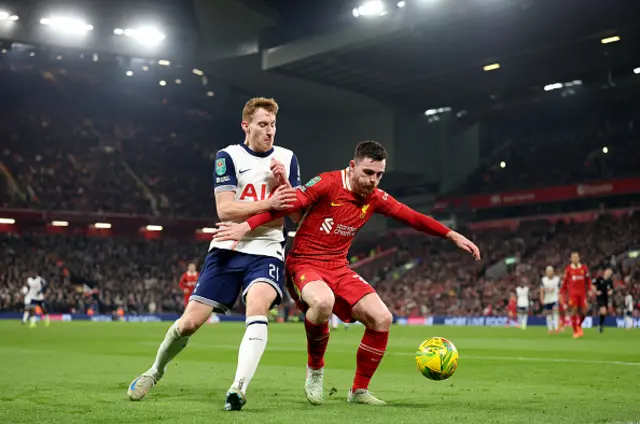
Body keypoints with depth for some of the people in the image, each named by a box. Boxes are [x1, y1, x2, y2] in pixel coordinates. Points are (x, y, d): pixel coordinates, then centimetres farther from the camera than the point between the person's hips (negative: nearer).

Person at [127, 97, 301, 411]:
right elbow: (225, 210, -14)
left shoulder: (286, 158, 6)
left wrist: (283, 182, -13)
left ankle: (238, 389, -34)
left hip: (266, 253, 1)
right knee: (190, 322, 0)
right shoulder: (228, 156, -3)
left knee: (257, 309, -30)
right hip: (228, 250, 0)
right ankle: (155, 372, 27)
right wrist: (267, 203, -24)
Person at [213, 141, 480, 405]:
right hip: (304, 263, -6)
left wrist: (453, 236, 8)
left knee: (382, 319, -8)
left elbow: (413, 217, 11)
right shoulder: (328, 184, -15)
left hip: (338, 268, 6)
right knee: (323, 302, -39)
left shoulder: (376, 198, 3)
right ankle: (315, 370, -10)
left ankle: (359, 391, 10)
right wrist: (246, 226, -28)